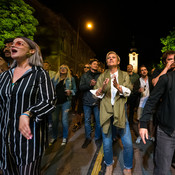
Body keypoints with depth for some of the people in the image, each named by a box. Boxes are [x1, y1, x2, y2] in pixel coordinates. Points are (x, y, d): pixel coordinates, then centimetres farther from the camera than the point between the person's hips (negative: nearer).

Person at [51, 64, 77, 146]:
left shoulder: (71, 79, 4)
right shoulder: (55, 78, 9)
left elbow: (75, 89, 5)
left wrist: (70, 92, -15)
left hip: (65, 102, -2)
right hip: (56, 102, 2)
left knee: (64, 120, 3)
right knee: (54, 120, 9)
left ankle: (65, 138, 21)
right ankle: (54, 136, 28)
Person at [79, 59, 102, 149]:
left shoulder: (100, 76, 7)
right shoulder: (85, 75, 8)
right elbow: (81, 87, -2)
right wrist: (90, 84, -15)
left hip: (97, 101, 0)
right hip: (87, 101, 1)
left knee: (98, 121, 6)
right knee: (87, 121, 8)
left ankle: (97, 138, 25)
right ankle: (88, 138, 25)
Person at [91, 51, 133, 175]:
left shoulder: (124, 75, 8)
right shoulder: (102, 76, 10)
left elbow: (128, 91, -7)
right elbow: (96, 94, 2)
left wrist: (117, 86, -28)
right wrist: (102, 87, -20)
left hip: (120, 111, 0)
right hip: (106, 111, 1)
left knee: (128, 143, -2)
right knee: (107, 143, 8)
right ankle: (109, 165, 36)